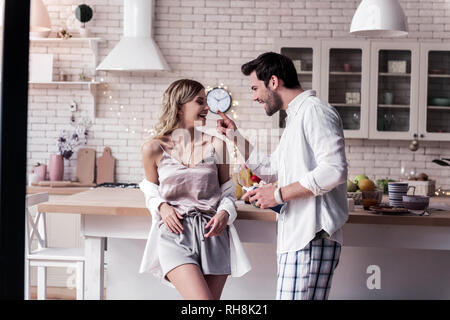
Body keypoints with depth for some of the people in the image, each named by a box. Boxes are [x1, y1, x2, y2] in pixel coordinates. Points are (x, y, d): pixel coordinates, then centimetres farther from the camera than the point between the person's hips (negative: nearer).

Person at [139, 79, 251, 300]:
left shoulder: (216, 145, 6)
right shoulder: (153, 149, 2)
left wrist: (225, 212, -6)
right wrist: (162, 206, -3)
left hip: (212, 233, 3)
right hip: (175, 232, -3)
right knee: (201, 299, -20)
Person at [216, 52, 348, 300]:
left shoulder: (314, 111, -8)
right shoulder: (295, 118, 25)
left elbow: (334, 170, -20)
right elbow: (271, 170, 34)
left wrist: (279, 194, -15)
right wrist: (236, 137, 28)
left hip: (312, 237, -10)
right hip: (296, 237, 10)